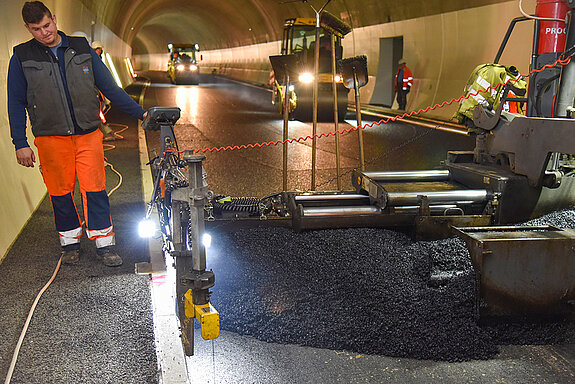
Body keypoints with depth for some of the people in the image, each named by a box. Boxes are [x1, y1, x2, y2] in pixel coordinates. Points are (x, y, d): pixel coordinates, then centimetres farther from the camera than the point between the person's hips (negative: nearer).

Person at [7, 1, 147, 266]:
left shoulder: (81, 49, 7)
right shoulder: (21, 58, 4)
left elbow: (109, 87, 10)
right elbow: (16, 104, 6)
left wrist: (140, 113, 7)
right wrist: (20, 144, 0)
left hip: (88, 135, 0)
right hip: (50, 138, 0)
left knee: (95, 189, -2)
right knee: (60, 193, 7)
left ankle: (104, 244, 9)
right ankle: (70, 242, 25)